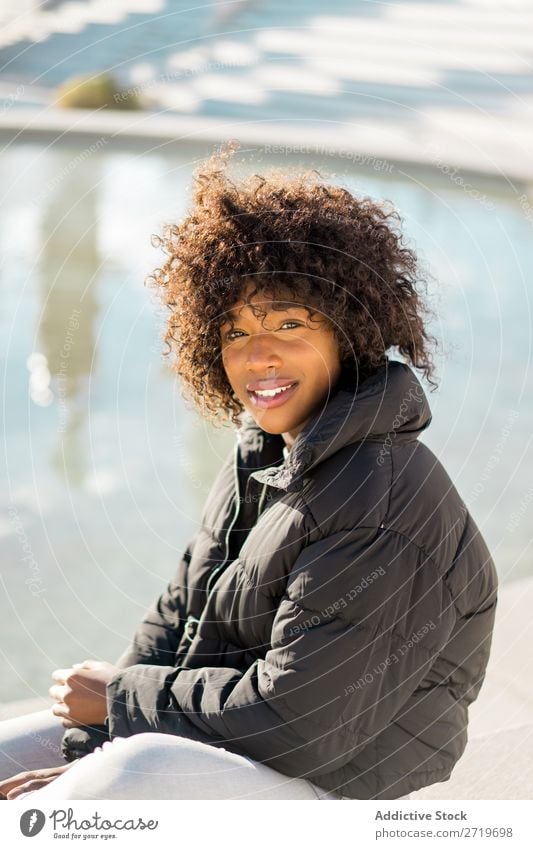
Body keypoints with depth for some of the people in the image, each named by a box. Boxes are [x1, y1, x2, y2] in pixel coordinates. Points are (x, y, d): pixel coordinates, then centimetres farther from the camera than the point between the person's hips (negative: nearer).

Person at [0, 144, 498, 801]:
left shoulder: (384, 511, -25)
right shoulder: (261, 452, 4)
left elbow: (296, 722, -26)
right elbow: (177, 617, 6)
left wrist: (120, 696, -13)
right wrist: (90, 754, -7)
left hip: (325, 787, -8)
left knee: (146, 771, -35)